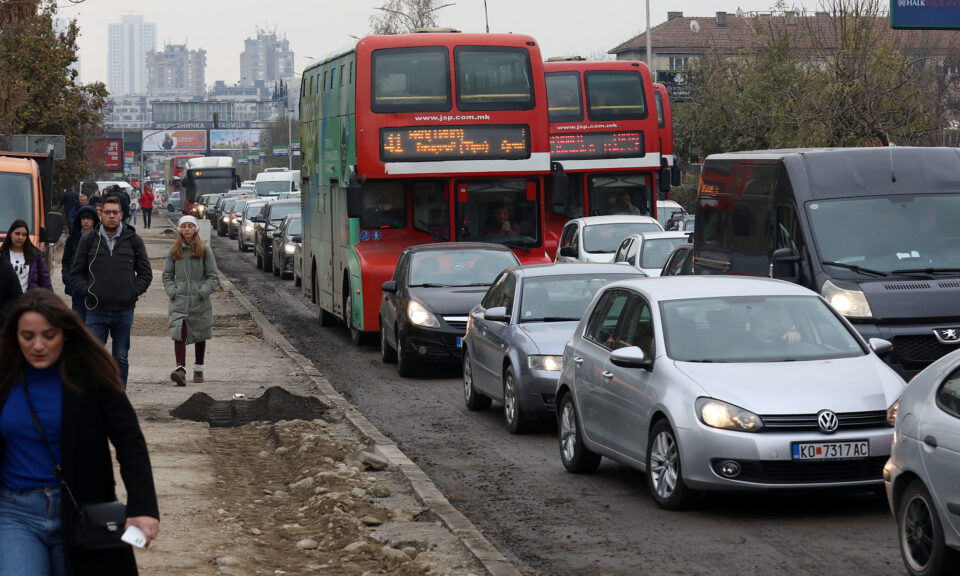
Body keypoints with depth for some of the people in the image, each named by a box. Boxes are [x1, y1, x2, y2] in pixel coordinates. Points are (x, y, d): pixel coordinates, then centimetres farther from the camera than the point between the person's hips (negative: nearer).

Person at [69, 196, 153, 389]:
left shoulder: (133, 241, 5)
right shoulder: (88, 240, 4)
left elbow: (145, 273, 11)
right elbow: (76, 273, 9)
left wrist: (133, 291, -3)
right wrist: (86, 291, -6)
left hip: (124, 310, 1)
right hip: (96, 310, -1)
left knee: (121, 357, 10)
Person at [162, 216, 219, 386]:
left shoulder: (205, 251, 1)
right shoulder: (174, 251, 7)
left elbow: (213, 277, 1)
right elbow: (167, 275, 12)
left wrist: (203, 292, -12)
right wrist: (172, 291, -4)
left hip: (200, 302, 0)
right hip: (179, 302, 0)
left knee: (199, 336, 11)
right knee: (179, 334, -17)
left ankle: (198, 369, 26)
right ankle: (181, 369, -27)